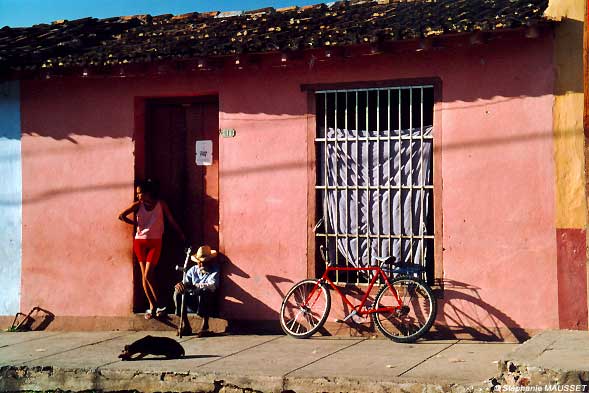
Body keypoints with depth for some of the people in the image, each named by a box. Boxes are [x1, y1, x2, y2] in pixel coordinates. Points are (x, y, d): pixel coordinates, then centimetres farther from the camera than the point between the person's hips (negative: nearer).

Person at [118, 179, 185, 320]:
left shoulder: (161, 204, -2)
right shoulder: (138, 205, 0)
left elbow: (171, 221, 3)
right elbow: (121, 215, 0)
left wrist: (183, 236, 5)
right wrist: (136, 223, 3)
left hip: (155, 242, -2)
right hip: (140, 242, 3)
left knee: (148, 275, -13)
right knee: (144, 275, 2)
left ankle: (157, 305, -3)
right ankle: (153, 305, 11)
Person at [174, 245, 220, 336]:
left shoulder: (214, 270, -7)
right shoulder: (193, 270, 6)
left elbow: (212, 286, -25)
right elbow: (185, 283, -4)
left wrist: (194, 286, -39)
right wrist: (179, 285, -30)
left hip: (209, 304, -5)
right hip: (193, 303, 5)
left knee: (203, 292, -35)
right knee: (177, 294, -18)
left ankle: (205, 325, -27)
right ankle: (185, 325, -14)